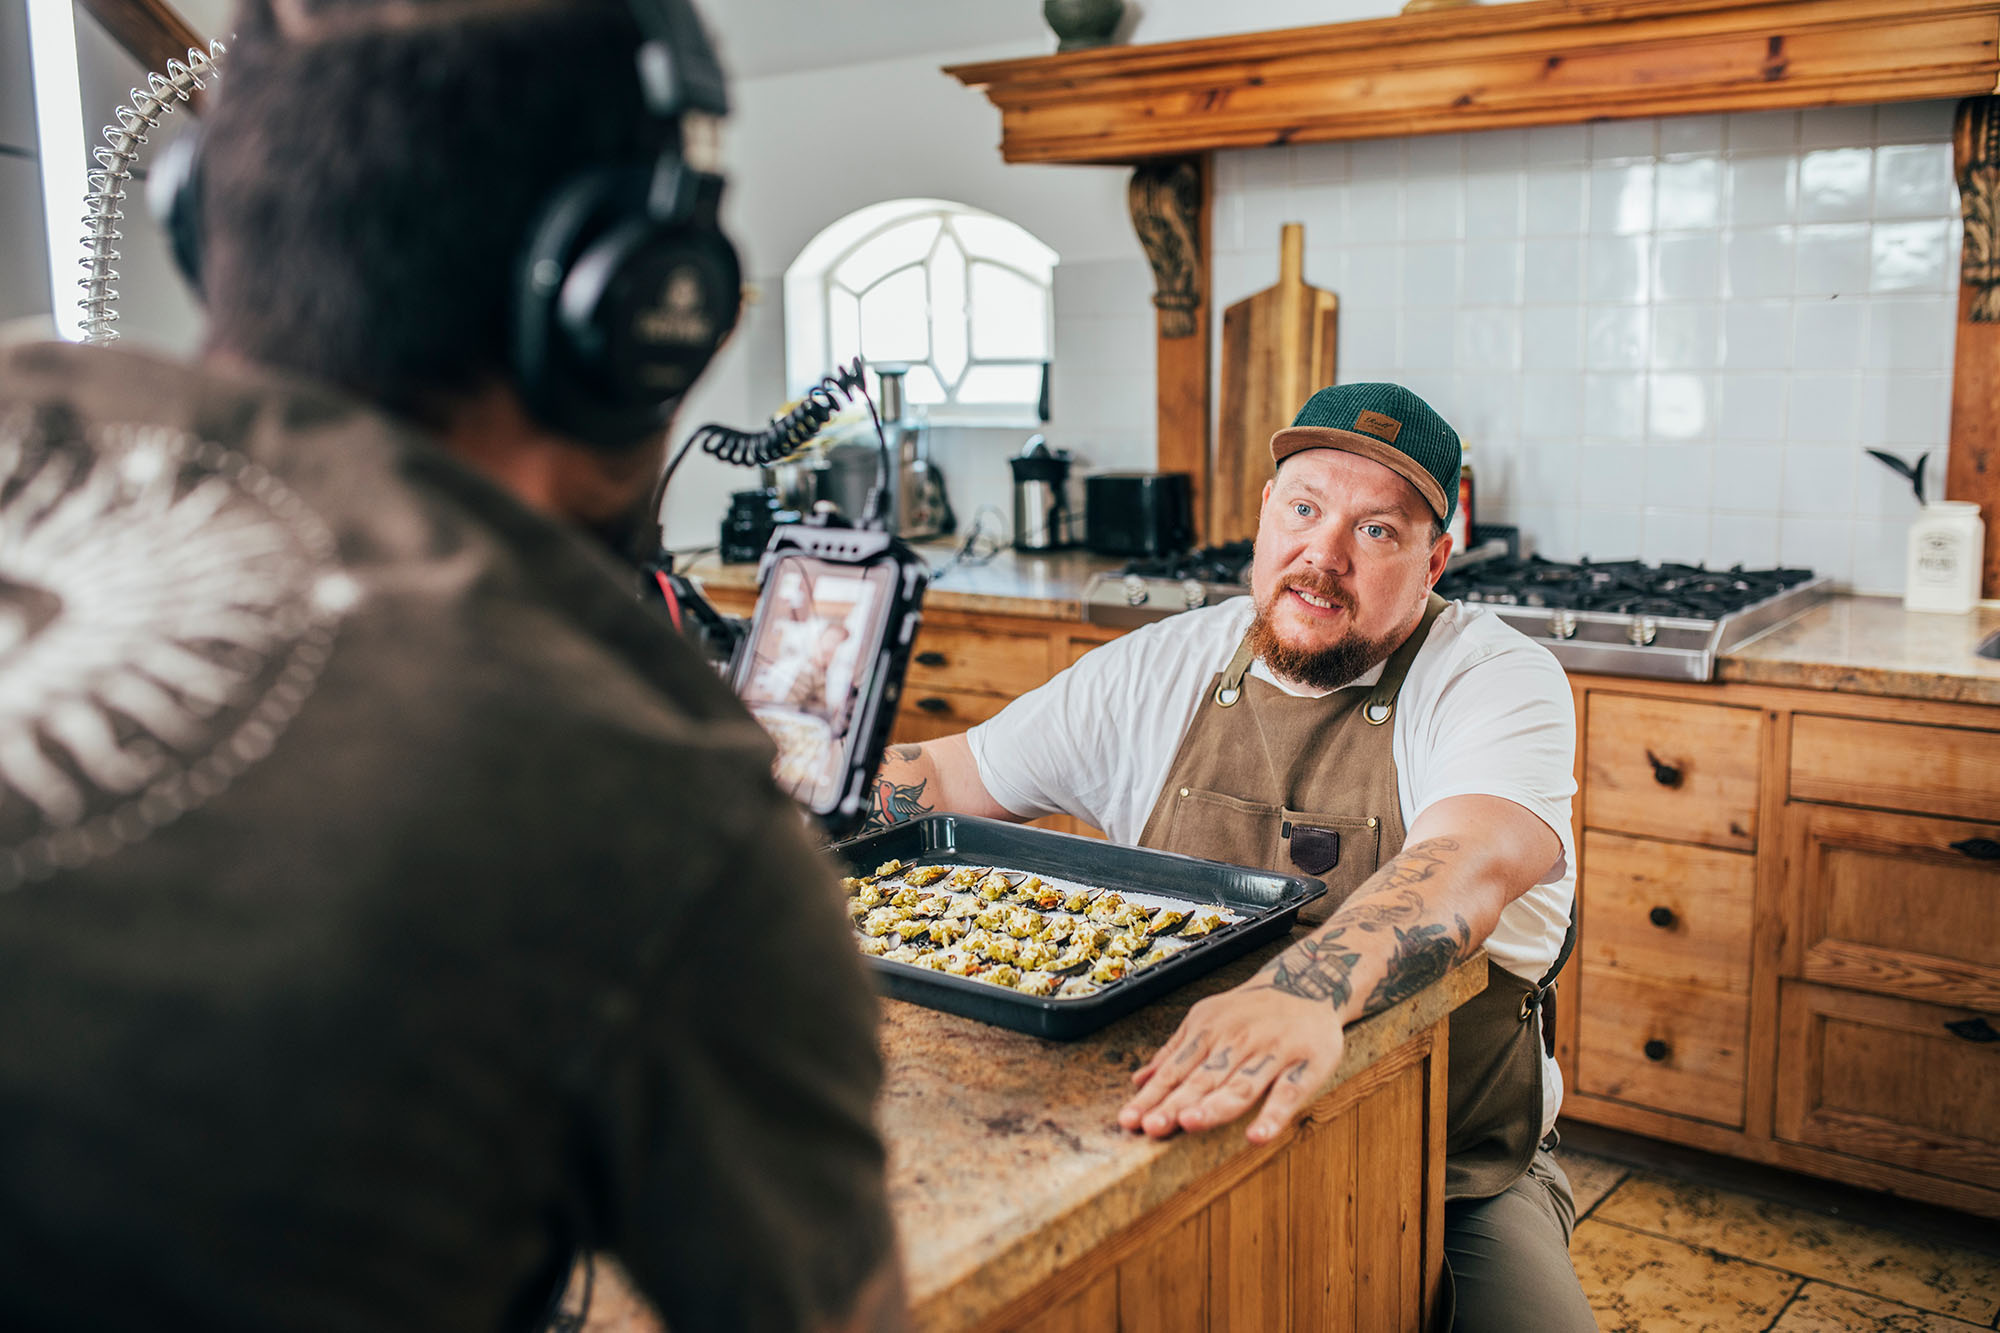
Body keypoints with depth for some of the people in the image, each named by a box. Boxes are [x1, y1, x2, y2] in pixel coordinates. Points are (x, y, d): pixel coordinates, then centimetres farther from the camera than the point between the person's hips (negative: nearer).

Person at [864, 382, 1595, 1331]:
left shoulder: (1500, 683, -8)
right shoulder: (1156, 671, 5)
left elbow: (1469, 866, -30)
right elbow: (942, 778, 13)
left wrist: (1310, 992, -50)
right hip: (1172, 1135, 2)